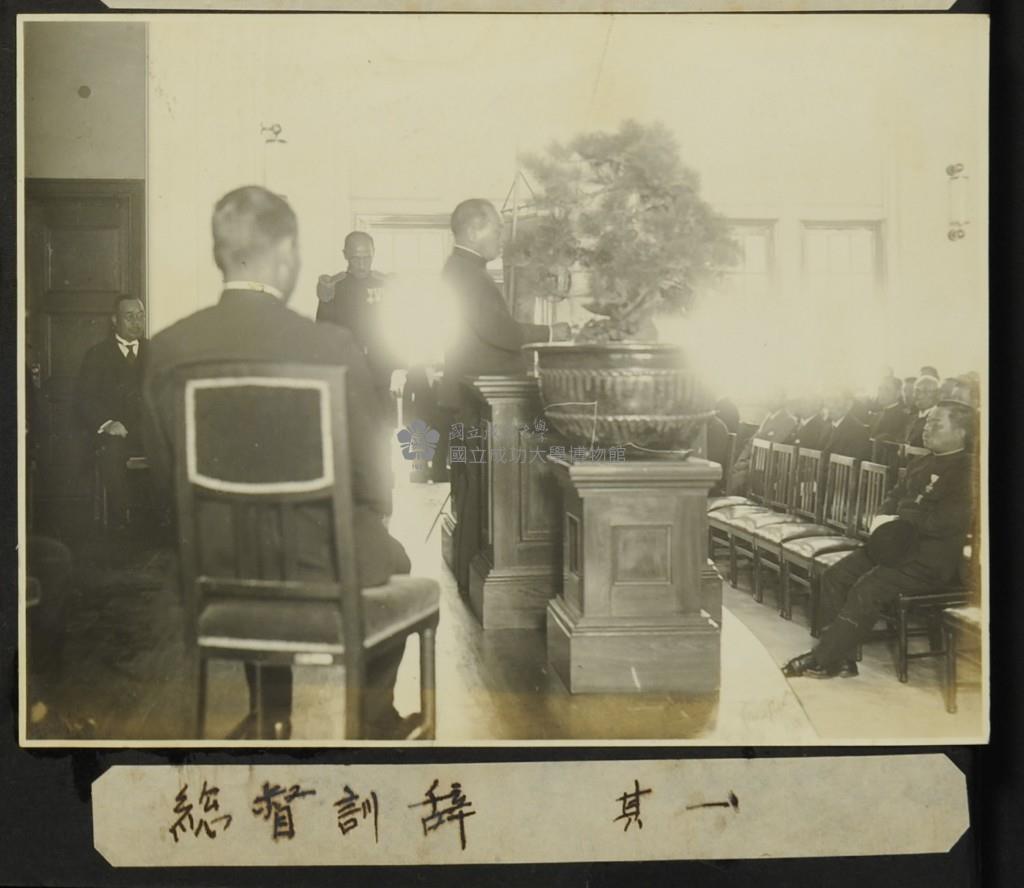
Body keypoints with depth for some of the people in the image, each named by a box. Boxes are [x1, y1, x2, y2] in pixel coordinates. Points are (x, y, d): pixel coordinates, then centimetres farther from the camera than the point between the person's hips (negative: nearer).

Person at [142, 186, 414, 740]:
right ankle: (371, 717, 43)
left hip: (214, 566, 4)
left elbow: (165, 471, 3)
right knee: (392, 558, 29)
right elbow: (372, 490, -13)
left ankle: (276, 712, 46)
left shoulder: (167, 349, -9)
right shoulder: (331, 347, -21)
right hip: (320, 568, -3)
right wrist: (373, 511, 10)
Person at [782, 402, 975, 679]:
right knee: (834, 577, -7)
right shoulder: (921, 463, 17)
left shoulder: (968, 471, -11)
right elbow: (894, 498, 20)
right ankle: (841, 658, -5)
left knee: (867, 589, -25)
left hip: (930, 558, -9)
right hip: (897, 545, 9)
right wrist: (882, 519, -3)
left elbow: (948, 521, -23)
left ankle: (823, 660, -15)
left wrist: (899, 522, -15)